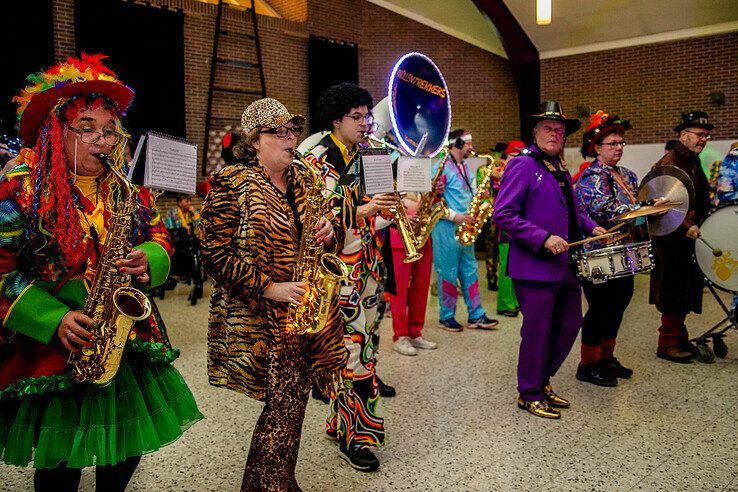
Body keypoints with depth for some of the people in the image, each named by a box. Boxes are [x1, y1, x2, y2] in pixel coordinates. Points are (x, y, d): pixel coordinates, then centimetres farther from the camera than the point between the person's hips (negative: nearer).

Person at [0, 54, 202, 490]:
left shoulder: (129, 191, 6)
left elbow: (160, 238, 11)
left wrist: (149, 260, -13)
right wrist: (53, 319, -20)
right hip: (50, 346, -4)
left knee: (130, 445, 14)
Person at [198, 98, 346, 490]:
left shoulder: (303, 179, 12)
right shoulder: (232, 183, -7)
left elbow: (323, 232, 20)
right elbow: (215, 253, -12)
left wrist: (329, 233, -5)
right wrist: (268, 287, -18)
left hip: (307, 310, 6)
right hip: (262, 317, -6)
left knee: (291, 405, 12)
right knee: (284, 407, -4)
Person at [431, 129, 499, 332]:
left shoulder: (466, 168, 17)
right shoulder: (442, 167, -10)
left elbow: (473, 195, 22)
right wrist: (455, 217, -18)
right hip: (446, 228, -8)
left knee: (470, 271, 11)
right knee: (448, 273, 0)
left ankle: (476, 315, 17)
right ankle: (447, 317, 11)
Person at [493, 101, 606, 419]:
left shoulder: (561, 169, 16)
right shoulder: (522, 165, -11)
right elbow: (502, 214, -19)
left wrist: (591, 227, 12)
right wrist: (543, 238, -23)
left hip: (566, 266, 9)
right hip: (536, 268, -9)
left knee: (570, 325, 16)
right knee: (537, 331, 2)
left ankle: (542, 381, 34)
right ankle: (529, 394, 21)